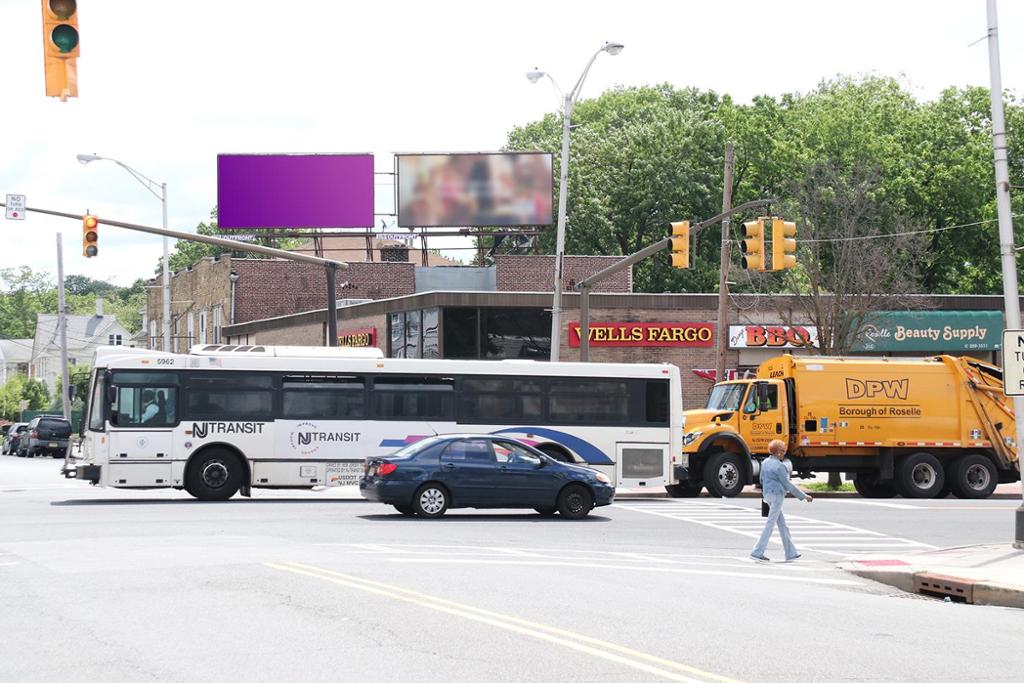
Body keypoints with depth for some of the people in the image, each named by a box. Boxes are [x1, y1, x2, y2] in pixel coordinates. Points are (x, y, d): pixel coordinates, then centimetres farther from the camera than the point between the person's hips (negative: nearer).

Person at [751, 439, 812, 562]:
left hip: (767, 495, 9)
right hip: (777, 495, -9)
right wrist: (804, 496, -9)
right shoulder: (779, 466, -16)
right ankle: (757, 552, -4)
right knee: (770, 524, -4)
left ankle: (790, 553, 16)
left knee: (782, 524, 13)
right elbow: (787, 484, -15)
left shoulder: (765, 462, 8)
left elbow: (762, 480, 17)